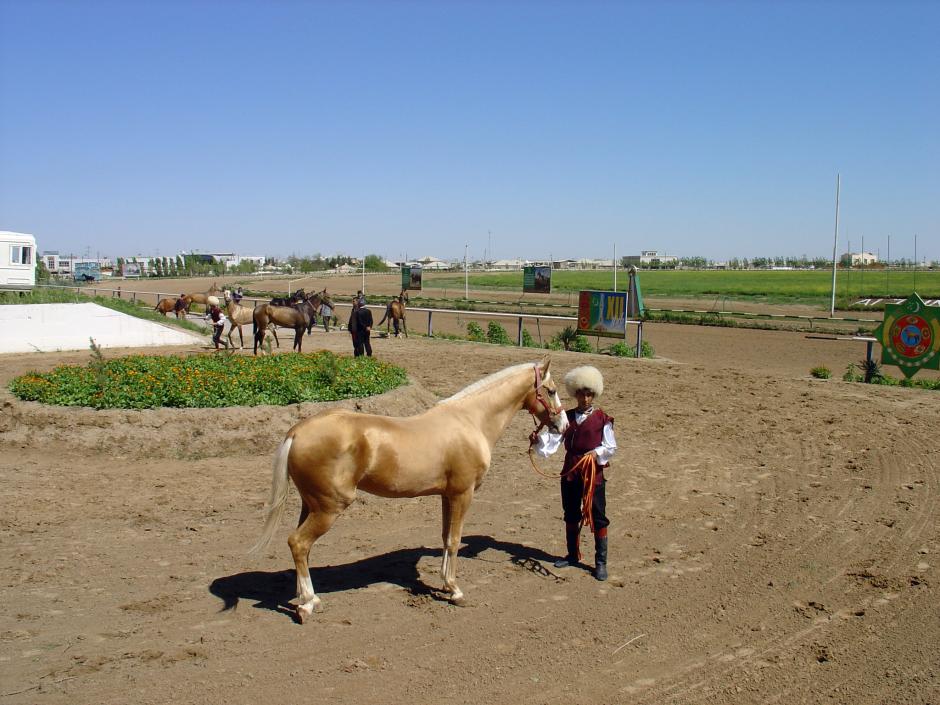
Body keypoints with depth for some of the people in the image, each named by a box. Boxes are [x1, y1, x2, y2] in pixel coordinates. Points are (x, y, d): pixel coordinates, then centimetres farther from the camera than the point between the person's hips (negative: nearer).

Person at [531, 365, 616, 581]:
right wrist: (539, 439, -22)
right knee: (571, 515, 15)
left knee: (597, 517, -1)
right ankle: (573, 555, 31)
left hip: (594, 473, -4)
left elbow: (611, 447, -2)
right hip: (570, 473, 4)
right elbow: (553, 439, -3)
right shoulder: (566, 417, 7)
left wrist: (598, 452, -21)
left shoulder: (602, 419, -3)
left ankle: (601, 562, 9)